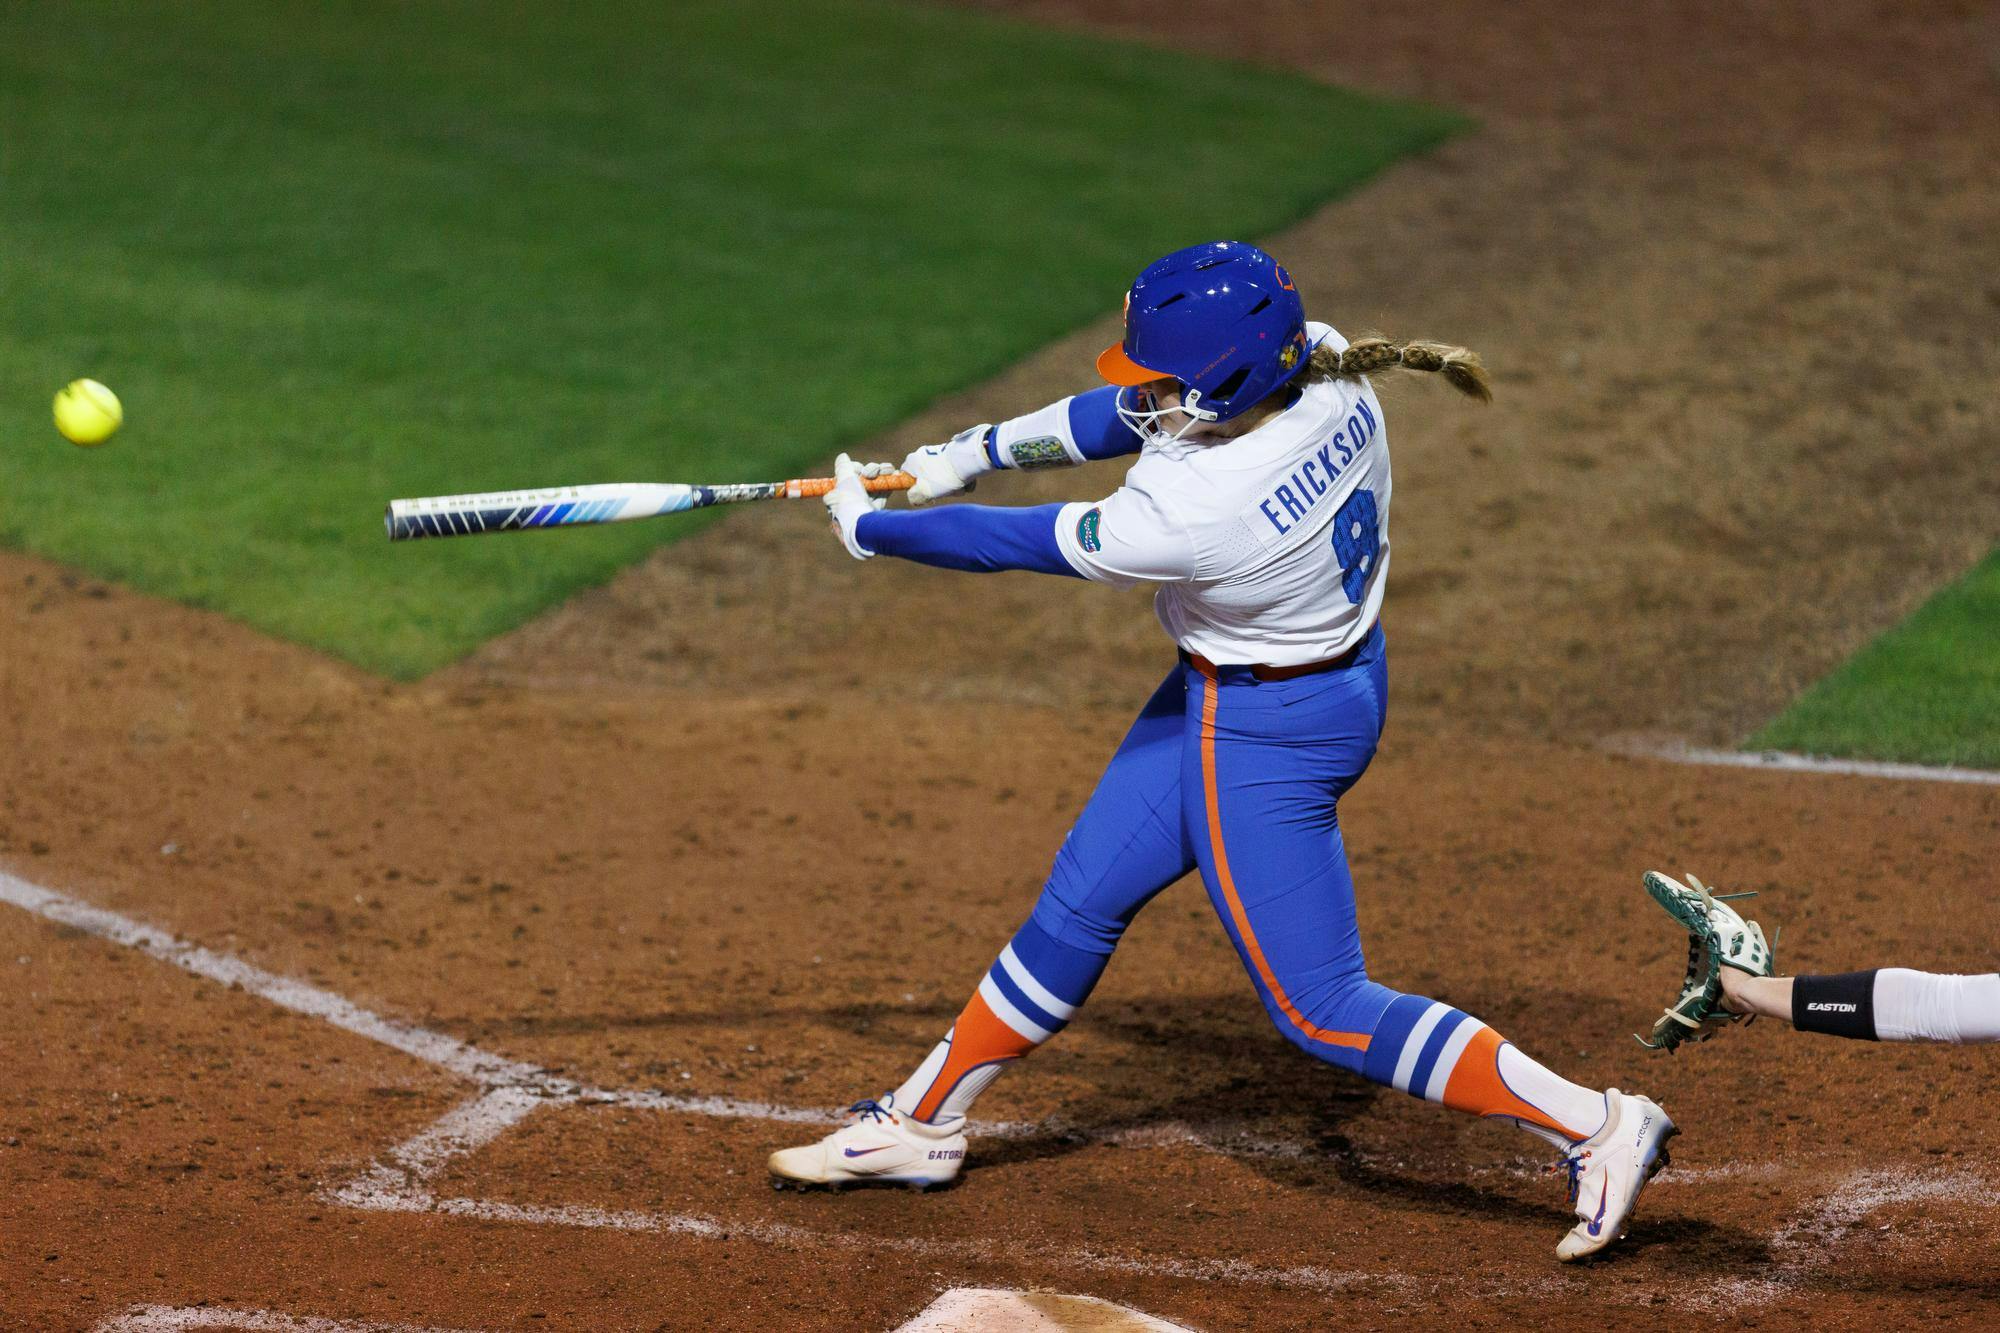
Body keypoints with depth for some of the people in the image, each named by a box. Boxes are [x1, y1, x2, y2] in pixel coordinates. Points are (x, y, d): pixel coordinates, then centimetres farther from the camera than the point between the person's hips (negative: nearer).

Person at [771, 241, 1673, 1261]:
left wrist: (870, 529, -2)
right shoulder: (1327, 371, -15)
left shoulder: (1191, 516, -36)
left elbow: (1023, 545, -18)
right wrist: (974, 452, 7)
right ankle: (919, 1122, 32)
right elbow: (1136, 411, 3)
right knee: (1077, 909, 18)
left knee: (1319, 1007, 2)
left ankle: (1598, 1126, 4)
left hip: (1270, 734, -9)